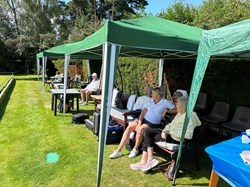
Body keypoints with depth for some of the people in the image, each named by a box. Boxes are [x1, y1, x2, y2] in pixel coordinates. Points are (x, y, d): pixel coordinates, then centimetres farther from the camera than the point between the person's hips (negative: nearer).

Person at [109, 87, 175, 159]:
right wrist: (139, 122, -10)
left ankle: (135, 149, -6)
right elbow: (143, 112, 2)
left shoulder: (165, 102, -5)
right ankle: (119, 151, -14)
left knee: (140, 129, -33)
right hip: (143, 119, 5)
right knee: (130, 127, -19)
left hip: (153, 124, -4)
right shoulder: (150, 100, 7)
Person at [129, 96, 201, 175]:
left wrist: (171, 132, -22)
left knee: (149, 138, -12)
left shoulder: (189, 117, -19)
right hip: (170, 135, 10)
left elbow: (188, 135, -30)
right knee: (148, 131, -1)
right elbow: (171, 124, 14)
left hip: (176, 140, -10)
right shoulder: (180, 113, 11)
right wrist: (164, 131, -5)